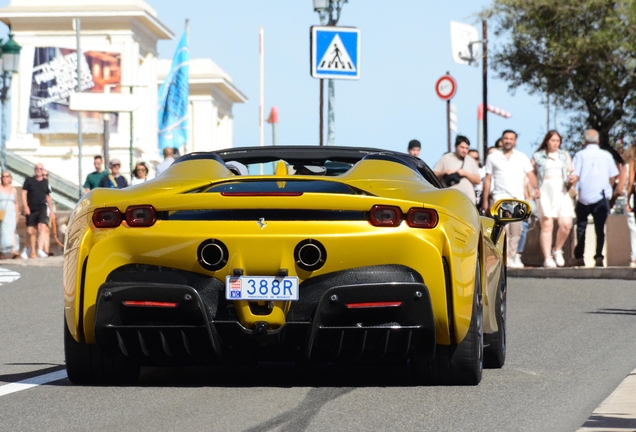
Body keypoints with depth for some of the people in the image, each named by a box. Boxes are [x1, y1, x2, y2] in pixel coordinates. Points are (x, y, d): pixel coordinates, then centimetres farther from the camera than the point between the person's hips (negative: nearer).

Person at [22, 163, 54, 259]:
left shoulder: (46, 182, 11)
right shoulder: (29, 180, 4)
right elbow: (24, 193, 0)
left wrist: (51, 210, 20)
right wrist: (25, 206, -12)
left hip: (42, 209, 0)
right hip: (31, 209, 0)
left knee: (42, 227, -21)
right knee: (31, 231, 4)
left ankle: (40, 250, -29)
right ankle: (32, 251, 23)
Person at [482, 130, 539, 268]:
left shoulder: (522, 157, 12)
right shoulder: (493, 157, 9)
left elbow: (531, 175, 5)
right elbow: (487, 179, 10)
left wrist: (536, 188, -14)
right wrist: (485, 200, 5)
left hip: (518, 198, 2)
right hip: (500, 196, -2)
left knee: (516, 230, 2)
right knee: (503, 228, -16)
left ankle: (513, 257, 14)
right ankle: (505, 258, -17)